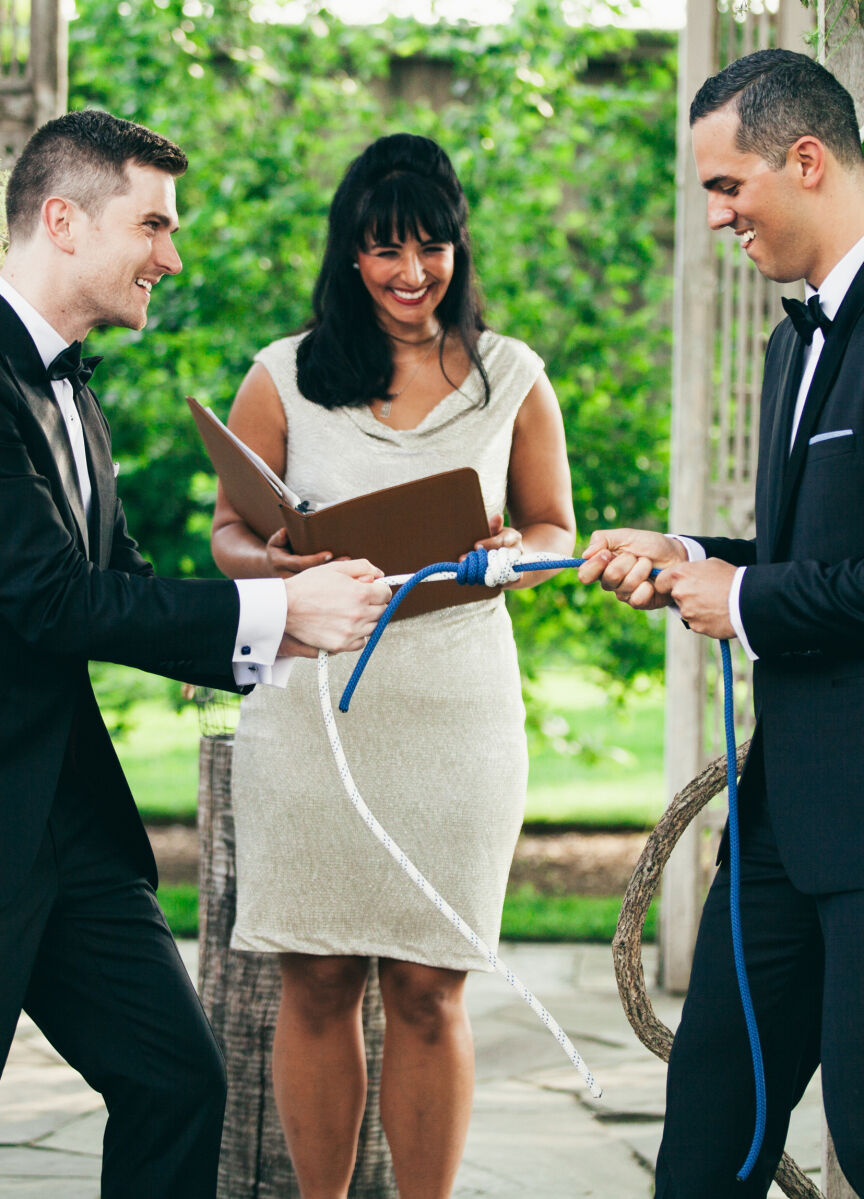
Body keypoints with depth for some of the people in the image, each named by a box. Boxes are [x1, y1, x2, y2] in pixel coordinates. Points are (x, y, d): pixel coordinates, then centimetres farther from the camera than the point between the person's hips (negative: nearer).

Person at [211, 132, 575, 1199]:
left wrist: (510, 555, -9)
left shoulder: (511, 379, 10)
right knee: (316, 983, 1)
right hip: (310, 699, 0)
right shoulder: (283, 379, 7)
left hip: (455, 702, 0)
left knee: (427, 990, 0)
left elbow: (556, 529, 15)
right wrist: (281, 564, -14)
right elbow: (229, 533, 10)